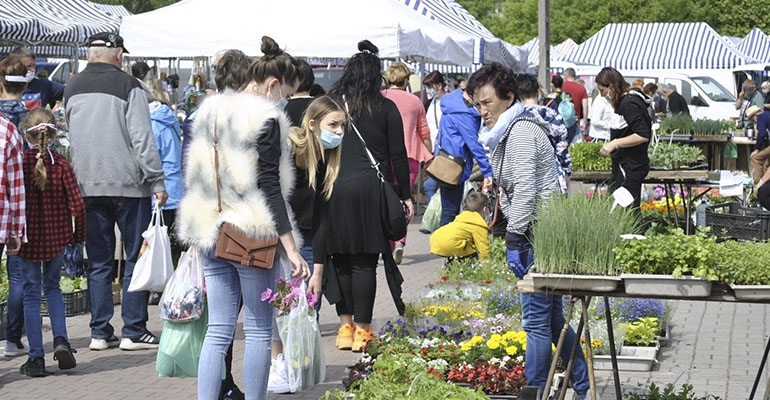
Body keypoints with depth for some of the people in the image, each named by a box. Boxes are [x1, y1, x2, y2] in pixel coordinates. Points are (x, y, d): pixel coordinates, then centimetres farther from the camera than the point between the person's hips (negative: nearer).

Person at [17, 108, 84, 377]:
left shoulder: (20, 163, -9)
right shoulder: (61, 164, -7)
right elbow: (76, 204, -9)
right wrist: (79, 235, 6)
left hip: (28, 239, -1)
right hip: (56, 238, 1)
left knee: (31, 294, 7)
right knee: (52, 287, 21)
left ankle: (36, 358, 7)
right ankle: (60, 340, 2)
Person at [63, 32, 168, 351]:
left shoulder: (72, 89, 9)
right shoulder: (127, 85, -9)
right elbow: (142, 138, -12)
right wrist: (157, 182, -9)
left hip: (88, 185, 5)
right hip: (129, 184, -5)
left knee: (98, 262, 9)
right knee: (136, 258, 2)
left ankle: (100, 332, 10)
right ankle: (134, 332, 2)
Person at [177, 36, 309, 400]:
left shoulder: (210, 113, 13)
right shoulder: (266, 119, -10)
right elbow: (269, 188, -15)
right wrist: (290, 247, -15)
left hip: (211, 233, 7)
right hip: (252, 236, -7)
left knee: (218, 331, 7)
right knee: (259, 332, 4)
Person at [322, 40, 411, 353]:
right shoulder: (385, 108, 1)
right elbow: (398, 156, 1)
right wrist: (405, 196, 7)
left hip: (333, 189, 2)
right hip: (370, 190, -2)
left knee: (340, 259, 9)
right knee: (365, 260, 0)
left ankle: (345, 326, 13)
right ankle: (361, 330, 2)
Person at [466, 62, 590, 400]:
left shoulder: (521, 131, -13)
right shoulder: (509, 132, 19)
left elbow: (525, 190, -21)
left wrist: (514, 239, -22)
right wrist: (514, 237, 22)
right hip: (537, 234, 11)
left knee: (536, 319, -6)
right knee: (552, 317, 16)